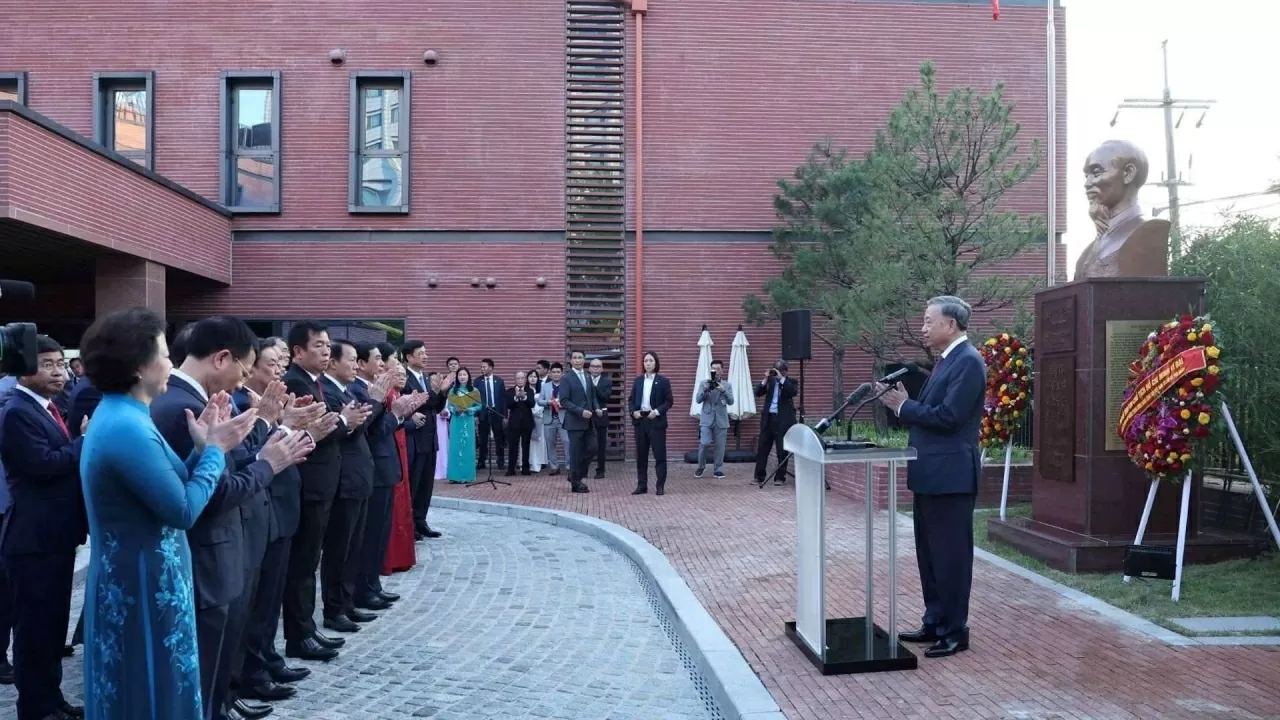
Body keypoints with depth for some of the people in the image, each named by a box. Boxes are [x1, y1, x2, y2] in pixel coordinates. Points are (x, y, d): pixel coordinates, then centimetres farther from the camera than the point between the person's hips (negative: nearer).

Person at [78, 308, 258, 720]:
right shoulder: (127, 427, -23)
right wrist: (215, 450, -12)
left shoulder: (117, 415, 8)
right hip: (143, 585, -10)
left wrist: (202, 448, 0)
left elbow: (166, 489, 9)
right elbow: (183, 511, -22)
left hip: (131, 579, 10)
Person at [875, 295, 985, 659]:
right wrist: (902, 402, 1)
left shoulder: (968, 361, -15)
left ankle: (955, 631, 10)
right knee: (930, 553, 16)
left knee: (951, 554, 0)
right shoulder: (947, 360, 16)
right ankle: (935, 623, 26)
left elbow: (947, 416, -22)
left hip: (950, 476, -10)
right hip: (930, 475, 10)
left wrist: (904, 406, -13)